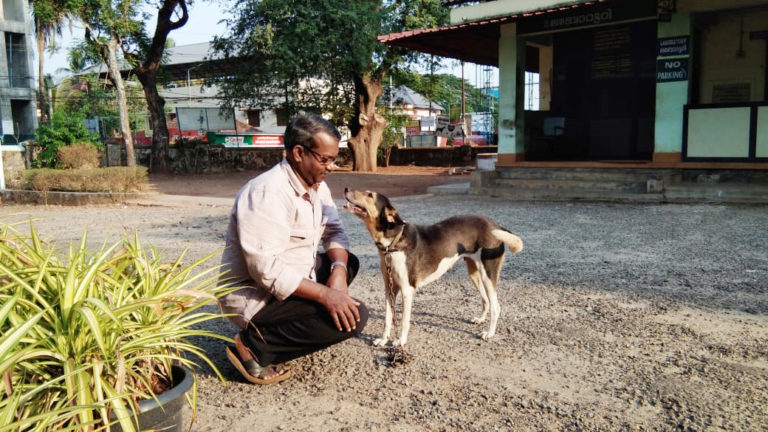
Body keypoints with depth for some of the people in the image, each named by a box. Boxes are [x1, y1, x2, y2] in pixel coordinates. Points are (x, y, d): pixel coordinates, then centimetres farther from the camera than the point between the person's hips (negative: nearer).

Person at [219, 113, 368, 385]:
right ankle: (255, 345, -11)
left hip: (290, 280, 10)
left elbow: (334, 232, 4)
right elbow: (266, 270, -31)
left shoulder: (316, 184, 3)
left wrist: (338, 271, -16)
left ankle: (289, 323, 7)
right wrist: (325, 294, -29)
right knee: (353, 317, -19)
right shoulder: (268, 193, -26)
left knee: (348, 262, 16)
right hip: (255, 298, -10)